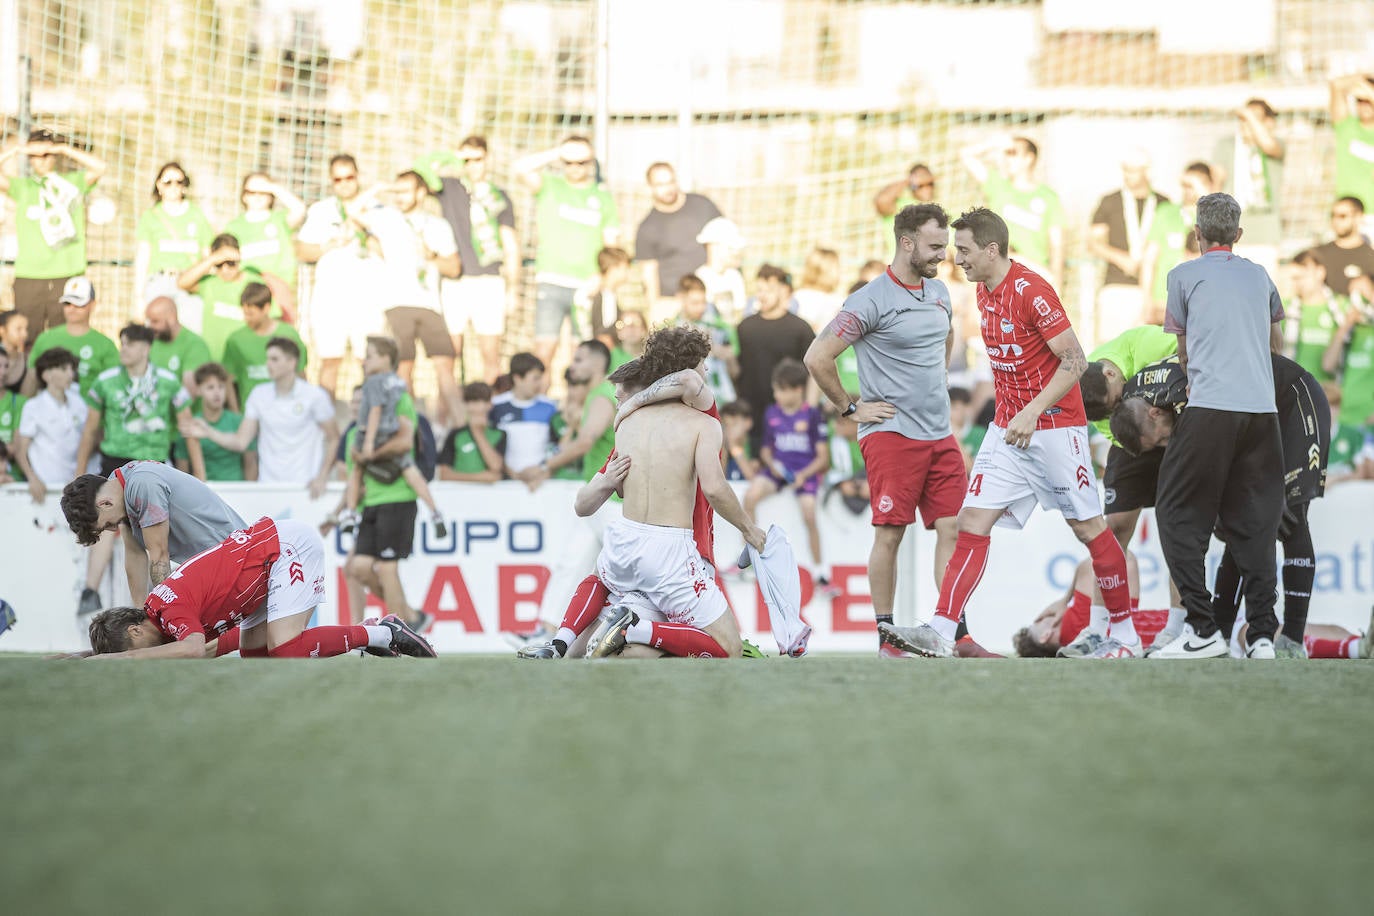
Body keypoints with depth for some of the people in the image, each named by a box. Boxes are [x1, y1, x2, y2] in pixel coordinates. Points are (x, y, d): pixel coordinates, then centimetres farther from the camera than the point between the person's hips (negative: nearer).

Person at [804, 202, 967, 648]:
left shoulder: (939, 292, 11)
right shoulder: (871, 301, -12)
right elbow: (817, 357, -13)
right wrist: (851, 408, -6)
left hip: (940, 434, 7)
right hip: (891, 432, -7)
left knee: (952, 529, 1)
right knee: (890, 532, -4)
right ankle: (885, 632, 4)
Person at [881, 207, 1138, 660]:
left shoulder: (1030, 290, -17)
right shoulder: (985, 291, 9)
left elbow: (1075, 360, -19)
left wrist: (1033, 411, -24)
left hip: (1054, 427, -8)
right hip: (1008, 428, 8)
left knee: (1089, 528, 2)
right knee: (972, 521, -5)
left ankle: (1125, 635, 14)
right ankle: (941, 632, -12)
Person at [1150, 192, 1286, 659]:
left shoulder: (1184, 275, 7)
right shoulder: (1259, 276, 18)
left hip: (1210, 409, -4)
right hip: (1263, 410, 4)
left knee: (1180, 515, 3)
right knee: (1254, 524, 8)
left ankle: (1203, 629, -5)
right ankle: (1263, 634, 3)